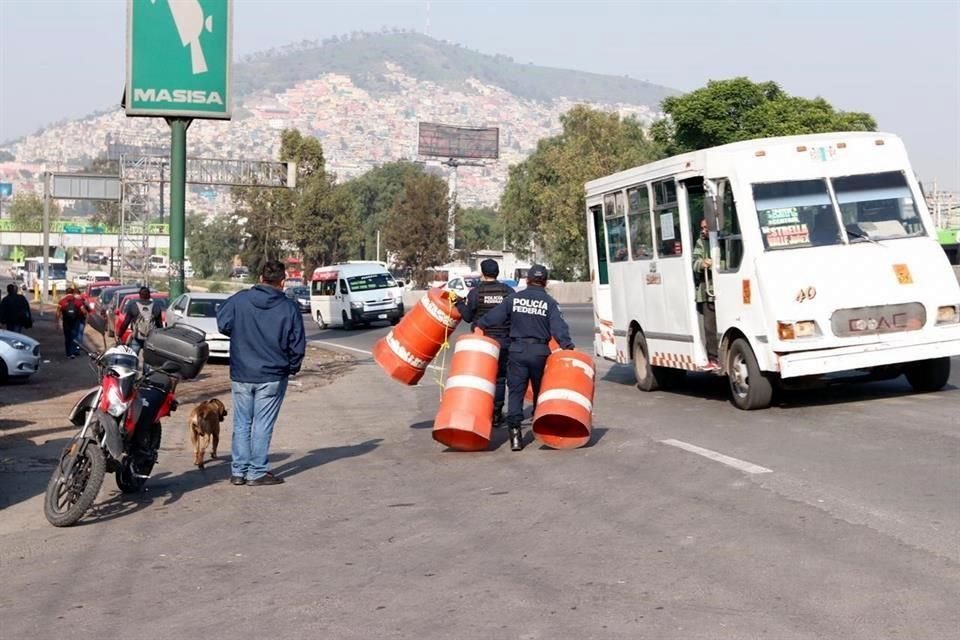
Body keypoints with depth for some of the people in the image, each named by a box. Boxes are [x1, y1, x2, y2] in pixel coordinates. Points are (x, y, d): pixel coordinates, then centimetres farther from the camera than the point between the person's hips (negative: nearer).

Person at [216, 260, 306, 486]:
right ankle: (257, 472, 7)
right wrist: (292, 368, 13)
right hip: (272, 377, -2)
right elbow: (298, 345, -4)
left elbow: (222, 325, 1)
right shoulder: (289, 308, -8)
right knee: (262, 425, 4)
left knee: (241, 423, 12)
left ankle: (238, 471, 15)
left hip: (240, 375, 2)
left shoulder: (240, 299, -5)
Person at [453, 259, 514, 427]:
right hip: (503, 342, 1)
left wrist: (459, 303, 16)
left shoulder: (475, 292, -5)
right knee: (499, 378, 8)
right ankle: (496, 415, 8)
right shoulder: (508, 291, 0)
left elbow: (467, 316, 1)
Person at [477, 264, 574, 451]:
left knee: (515, 392, 0)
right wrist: (568, 346, -15)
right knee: (540, 392, 14)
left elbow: (492, 317, 9)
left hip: (517, 351, 0)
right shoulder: (549, 302, 1)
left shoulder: (513, 299, 5)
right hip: (540, 351, 0)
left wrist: (478, 326, 25)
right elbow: (559, 328, -11)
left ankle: (515, 432, -13)